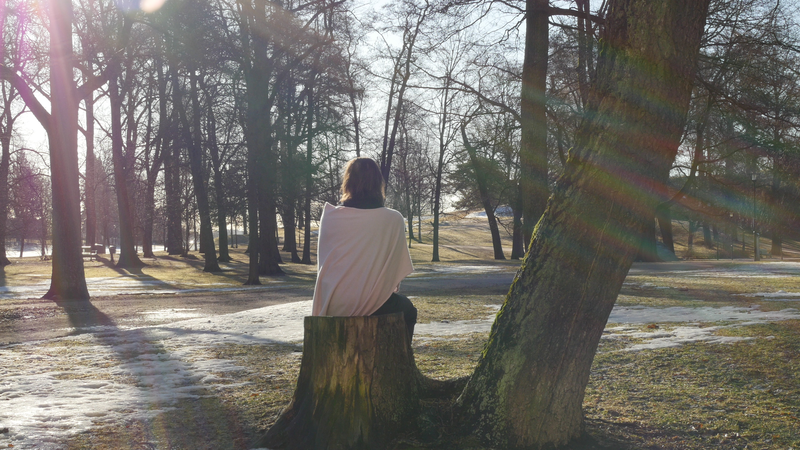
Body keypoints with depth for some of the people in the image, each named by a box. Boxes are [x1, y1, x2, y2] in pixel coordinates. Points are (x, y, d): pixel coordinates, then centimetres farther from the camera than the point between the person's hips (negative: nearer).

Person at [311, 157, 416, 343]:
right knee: (407, 309, 30)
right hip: (373, 305, -3)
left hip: (333, 306, 3)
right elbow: (398, 267, -2)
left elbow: (322, 263, 5)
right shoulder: (393, 219, -9)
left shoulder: (330, 216, -4)